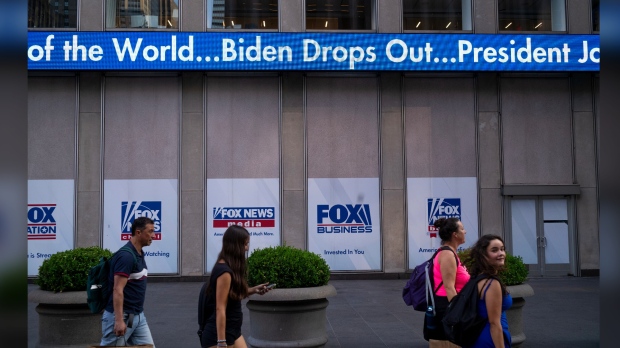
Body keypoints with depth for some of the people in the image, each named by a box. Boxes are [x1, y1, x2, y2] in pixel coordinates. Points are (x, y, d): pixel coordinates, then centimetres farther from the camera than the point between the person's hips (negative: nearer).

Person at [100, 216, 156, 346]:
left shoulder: (139, 254, 11)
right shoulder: (126, 256, -19)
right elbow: (117, 290, -24)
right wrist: (119, 320, -29)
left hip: (138, 316, 9)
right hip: (122, 316, -9)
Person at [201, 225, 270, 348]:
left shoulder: (230, 268, 8)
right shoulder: (225, 271, -20)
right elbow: (220, 309, -22)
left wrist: (253, 290, 8)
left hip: (233, 332, 9)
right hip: (218, 335, -9)